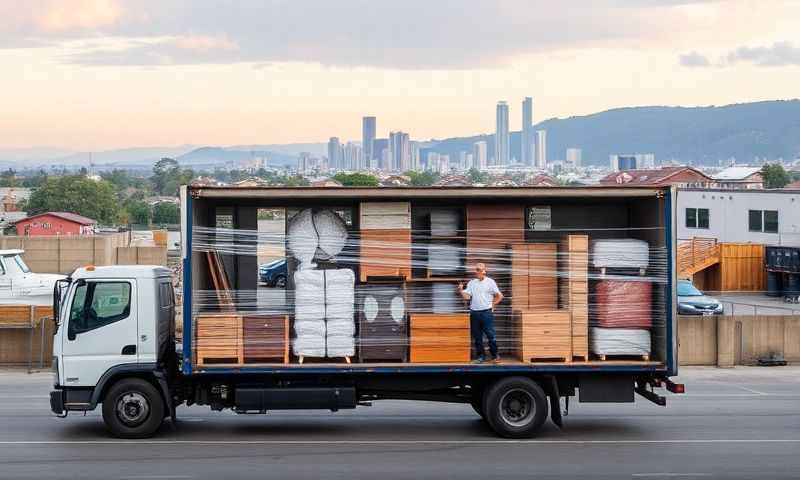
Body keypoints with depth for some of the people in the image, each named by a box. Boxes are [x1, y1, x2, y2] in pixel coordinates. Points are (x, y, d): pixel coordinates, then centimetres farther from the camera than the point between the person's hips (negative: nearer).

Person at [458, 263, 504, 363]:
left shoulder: (490, 282, 1)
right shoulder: (472, 283, 9)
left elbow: (499, 296, 6)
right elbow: (467, 297, 1)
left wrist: (492, 304, 2)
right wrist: (461, 291, -14)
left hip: (487, 312, -4)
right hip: (474, 313, 4)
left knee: (491, 335, -4)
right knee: (477, 337, 6)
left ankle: (495, 355, 8)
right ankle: (480, 356, 15)